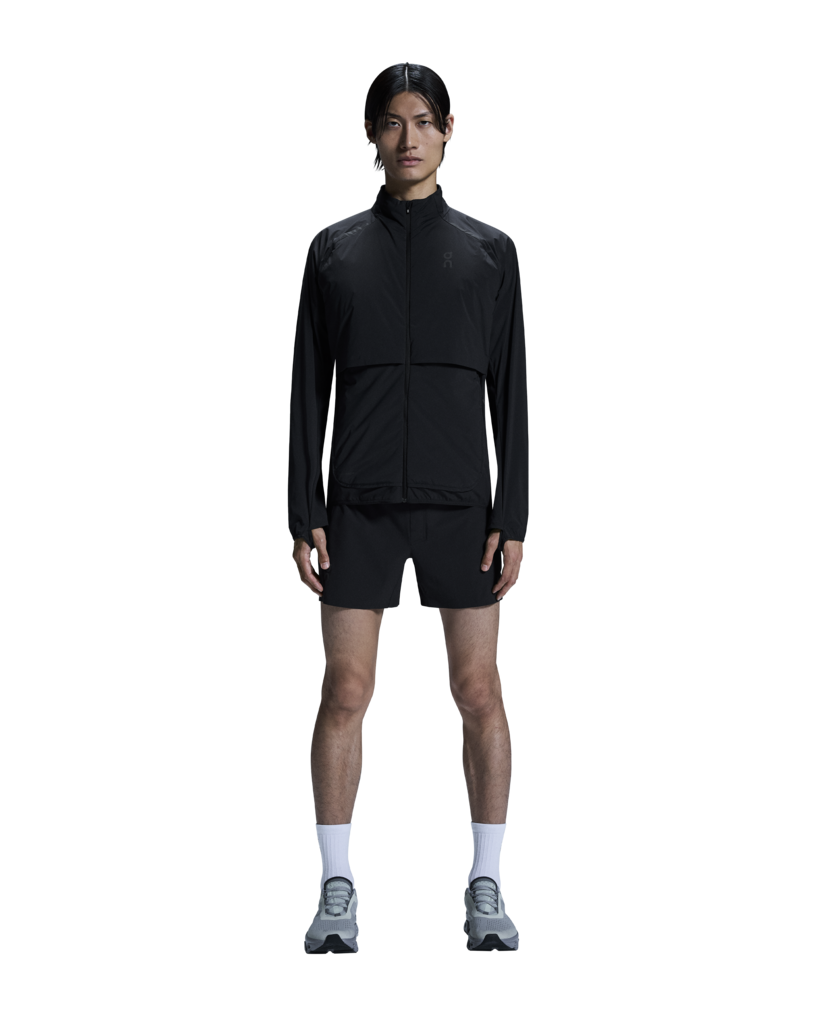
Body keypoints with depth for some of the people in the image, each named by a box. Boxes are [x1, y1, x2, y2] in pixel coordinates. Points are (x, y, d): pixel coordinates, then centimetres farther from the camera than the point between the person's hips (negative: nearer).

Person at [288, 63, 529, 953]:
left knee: (479, 692, 0)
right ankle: (336, 891, 8)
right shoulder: (332, 249, 8)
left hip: (462, 502, 0)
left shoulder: (491, 251, 6)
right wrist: (302, 515, -3)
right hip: (358, 504, 0)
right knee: (345, 690, -3)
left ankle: (486, 890, 12)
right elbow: (307, 390, 5)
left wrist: (513, 518, -5)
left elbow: (510, 394, 3)